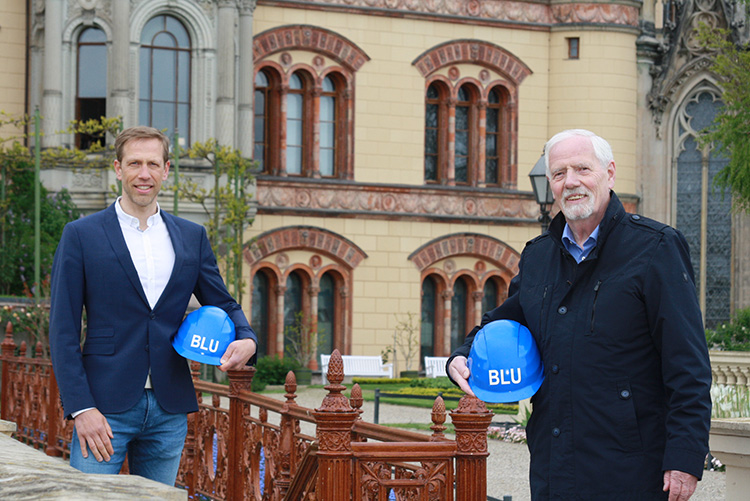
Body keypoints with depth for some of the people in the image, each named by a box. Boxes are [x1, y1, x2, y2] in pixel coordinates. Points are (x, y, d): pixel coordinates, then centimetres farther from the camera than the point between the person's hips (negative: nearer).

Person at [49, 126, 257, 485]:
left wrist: (246, 339, -6)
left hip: (169, 410, 3)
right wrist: (81, 408, -11)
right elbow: (63, 330, -2)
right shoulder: (81, 235, 1)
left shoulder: (192, 237, 12)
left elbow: (221, 303, 18)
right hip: (105, 407, -3)